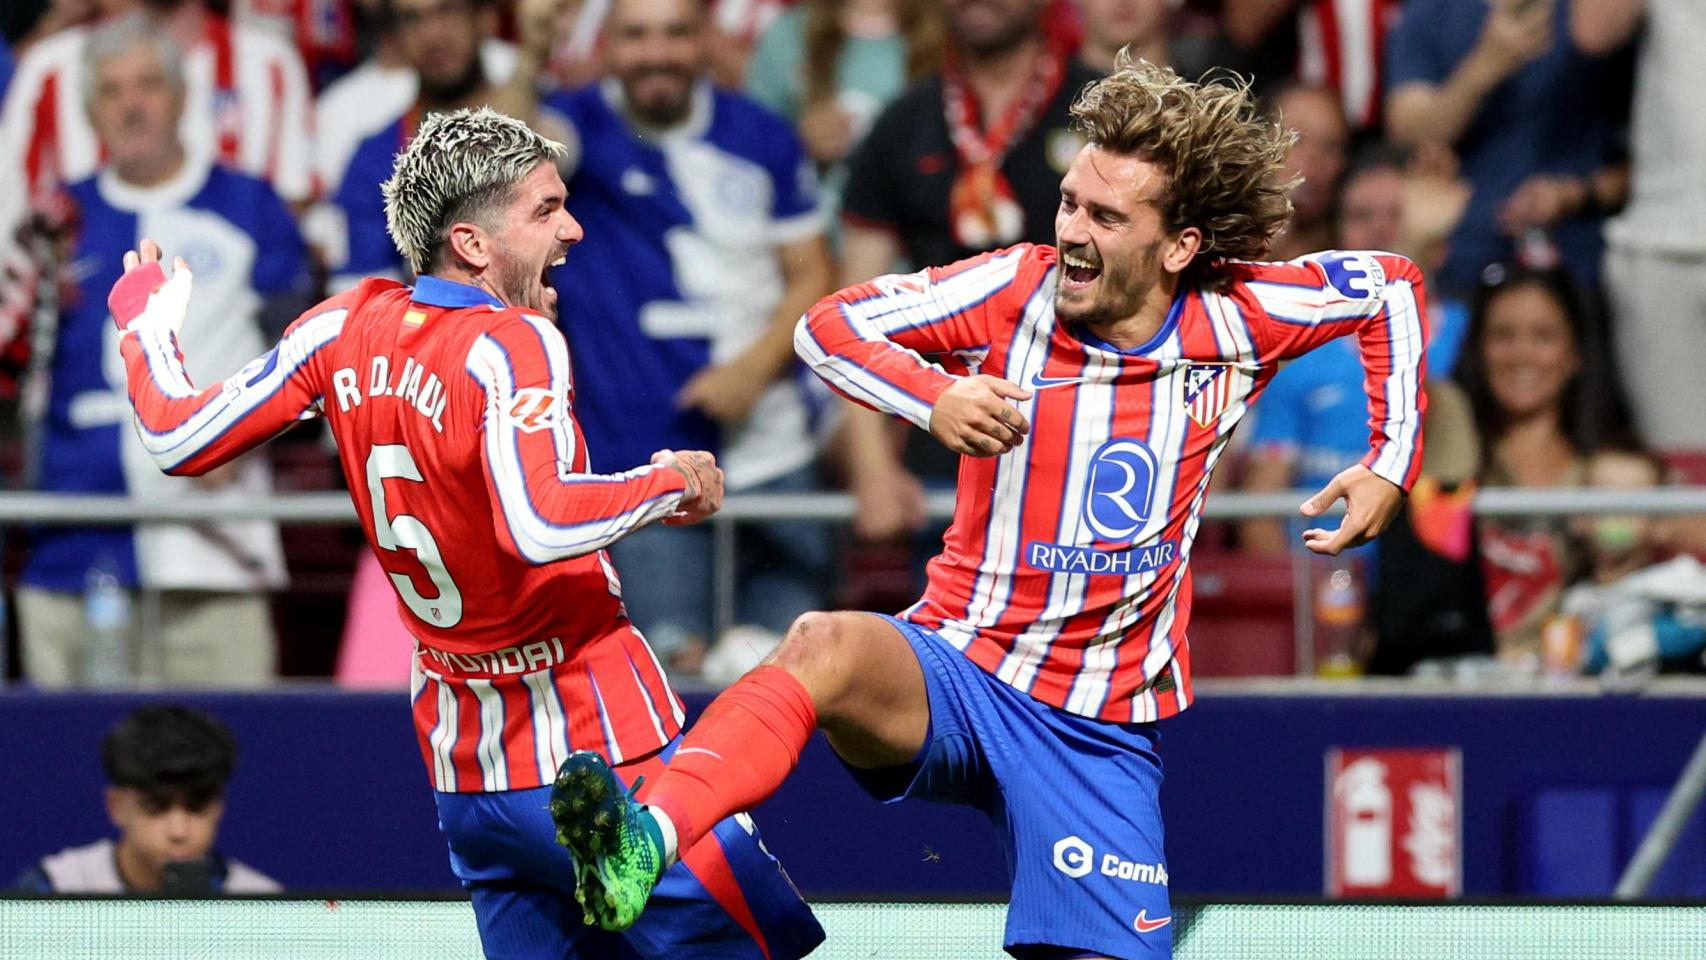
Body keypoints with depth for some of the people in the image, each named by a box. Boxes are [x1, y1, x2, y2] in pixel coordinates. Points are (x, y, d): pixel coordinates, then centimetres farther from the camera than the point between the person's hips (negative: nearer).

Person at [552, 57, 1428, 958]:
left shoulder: (1238, 318, -2)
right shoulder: (1021, 289, -6)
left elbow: (1389, 283, 14)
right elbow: (830, 323, -5)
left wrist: (1390, 462, 7)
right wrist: (934, 399, -23)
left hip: (1102, 730, 2)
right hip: (953, 674, -2)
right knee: (825, 646, -36)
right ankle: (642, 845, -60)